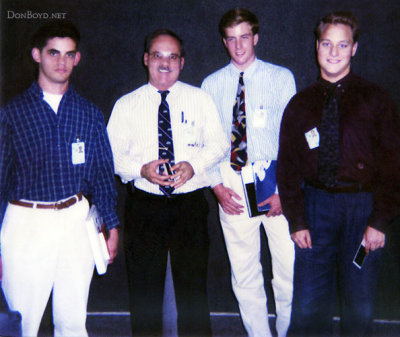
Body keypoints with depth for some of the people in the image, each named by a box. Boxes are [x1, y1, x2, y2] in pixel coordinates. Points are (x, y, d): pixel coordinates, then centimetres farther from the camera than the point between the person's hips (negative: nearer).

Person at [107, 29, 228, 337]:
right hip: (145, 205, 0)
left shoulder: (200, 99, 7)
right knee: (145, 287, 9)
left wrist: (194, 164, -14)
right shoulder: (126, 105, 5)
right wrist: (141, 169, -16)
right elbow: (113, 154, 3)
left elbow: (219, 144, 5)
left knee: (193, 285, 7)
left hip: (191, 204, 0)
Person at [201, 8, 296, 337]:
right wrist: (217, 186, -3)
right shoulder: (212, 85, 9)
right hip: (232, 182, 2)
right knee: (244, 272, 8)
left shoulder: (281, 78, 4)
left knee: (290, 266, 0)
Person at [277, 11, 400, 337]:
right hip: (316, 204, 2)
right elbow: (288, 166, 8)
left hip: (363, 206, -1)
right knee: (309, 305, 4)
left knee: (359, 305, 7)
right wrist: (296, 221, 0)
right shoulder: (300, 105, 7)